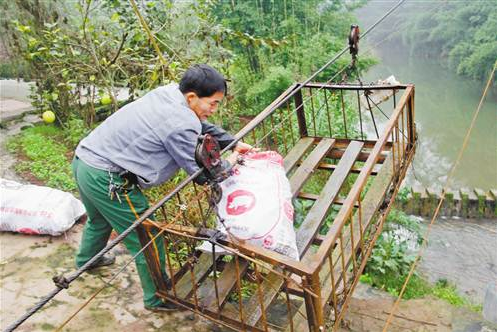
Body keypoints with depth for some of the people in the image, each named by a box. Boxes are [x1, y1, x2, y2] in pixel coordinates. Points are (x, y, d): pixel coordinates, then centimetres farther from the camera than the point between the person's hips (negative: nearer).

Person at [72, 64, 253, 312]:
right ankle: (158, 299, 23)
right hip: (105, 178, -10)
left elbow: (204, 126, 16)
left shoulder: (169, 91, 2)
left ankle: (86, 260, 63)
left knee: (100, 219, 35)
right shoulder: (181, 125, -24)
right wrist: (229, 163, 4)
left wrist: (234, 142, 15)